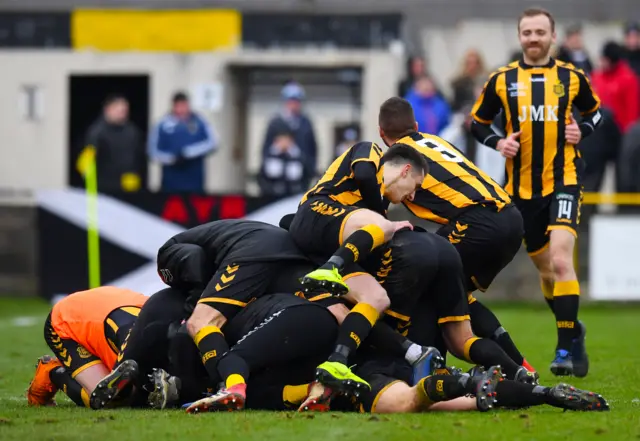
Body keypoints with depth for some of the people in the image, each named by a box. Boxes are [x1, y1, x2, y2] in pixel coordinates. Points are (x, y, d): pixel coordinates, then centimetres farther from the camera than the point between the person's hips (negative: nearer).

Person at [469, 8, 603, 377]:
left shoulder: (571, 77, 2)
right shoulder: (502, 80, 3)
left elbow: (595, 110, 17)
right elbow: (479, 121, 13)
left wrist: (583, 130, -3)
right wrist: (497, 142, -6)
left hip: (564, 179, -3)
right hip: (523, 186, 3)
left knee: (560, 260, -20)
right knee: (545, 268, 11)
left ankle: (568, 347, -17)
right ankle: (572, 330, 34)